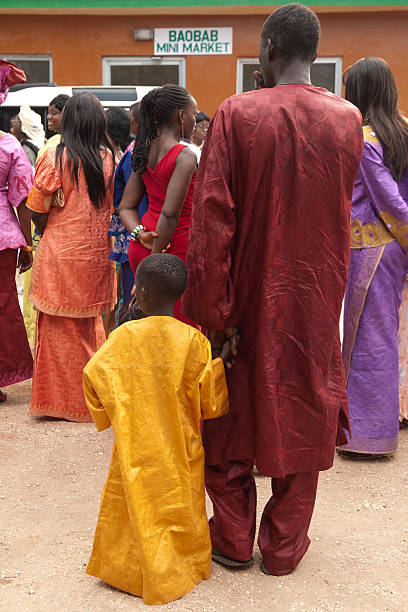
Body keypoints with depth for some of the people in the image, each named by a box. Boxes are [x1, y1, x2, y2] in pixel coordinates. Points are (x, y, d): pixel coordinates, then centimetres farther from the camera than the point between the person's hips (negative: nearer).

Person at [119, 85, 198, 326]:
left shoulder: (146, 152, 10)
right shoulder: (185, 157, -15)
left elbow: (126, 207, 11)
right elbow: (170, 213, -21)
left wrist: (140, 233, -5)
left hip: (140, 250, 8)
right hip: (175, 251, -8)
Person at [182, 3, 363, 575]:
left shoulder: (236, 114, -14)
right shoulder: (348, 119, -4)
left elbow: (211, 221, -16)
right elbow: (339, 210, 9)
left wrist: (209, 312, -12)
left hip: (250, 292, -2)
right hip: (316, 299, 3)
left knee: (230, 413, 15)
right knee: (303, 411, 15)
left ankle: (233, 539, 27)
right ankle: (284, 545, 26)